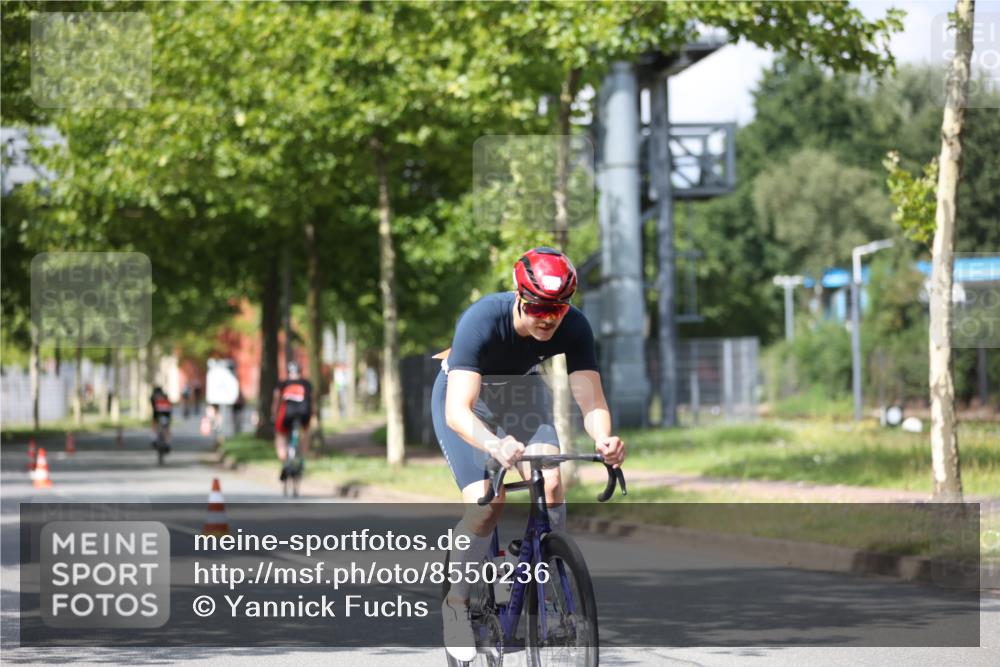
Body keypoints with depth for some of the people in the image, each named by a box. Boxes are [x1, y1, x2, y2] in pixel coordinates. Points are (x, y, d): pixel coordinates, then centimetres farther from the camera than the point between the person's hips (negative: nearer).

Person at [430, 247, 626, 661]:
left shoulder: (573, 327, -28)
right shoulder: (482, 320, -38)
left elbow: (591, 402, -31)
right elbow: (458, 410, -46)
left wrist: (604, 439, -54)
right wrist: (494, 445, -66)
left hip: (520, 392, 3)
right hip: (466, 397, -3)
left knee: (550, 485, -21)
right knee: (487, 503, -22)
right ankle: (456, 604, -1)